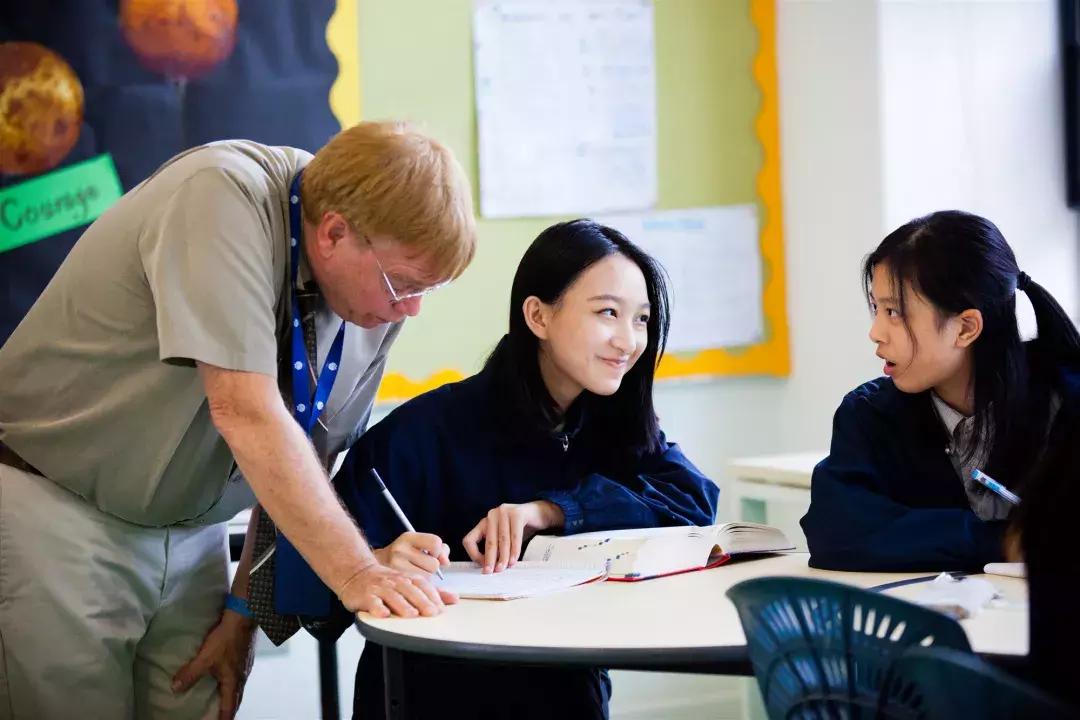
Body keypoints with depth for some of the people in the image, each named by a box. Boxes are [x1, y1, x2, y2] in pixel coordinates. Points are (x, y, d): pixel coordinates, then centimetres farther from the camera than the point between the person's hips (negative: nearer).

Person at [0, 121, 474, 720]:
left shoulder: (382, 294, -3)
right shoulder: (223, 199, -25)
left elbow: (302, 469, 5)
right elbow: (244, 411, -32)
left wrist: (245, 609, 1)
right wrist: (355, 572, -33)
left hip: (189, 530, 6)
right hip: (58, 506, -6)